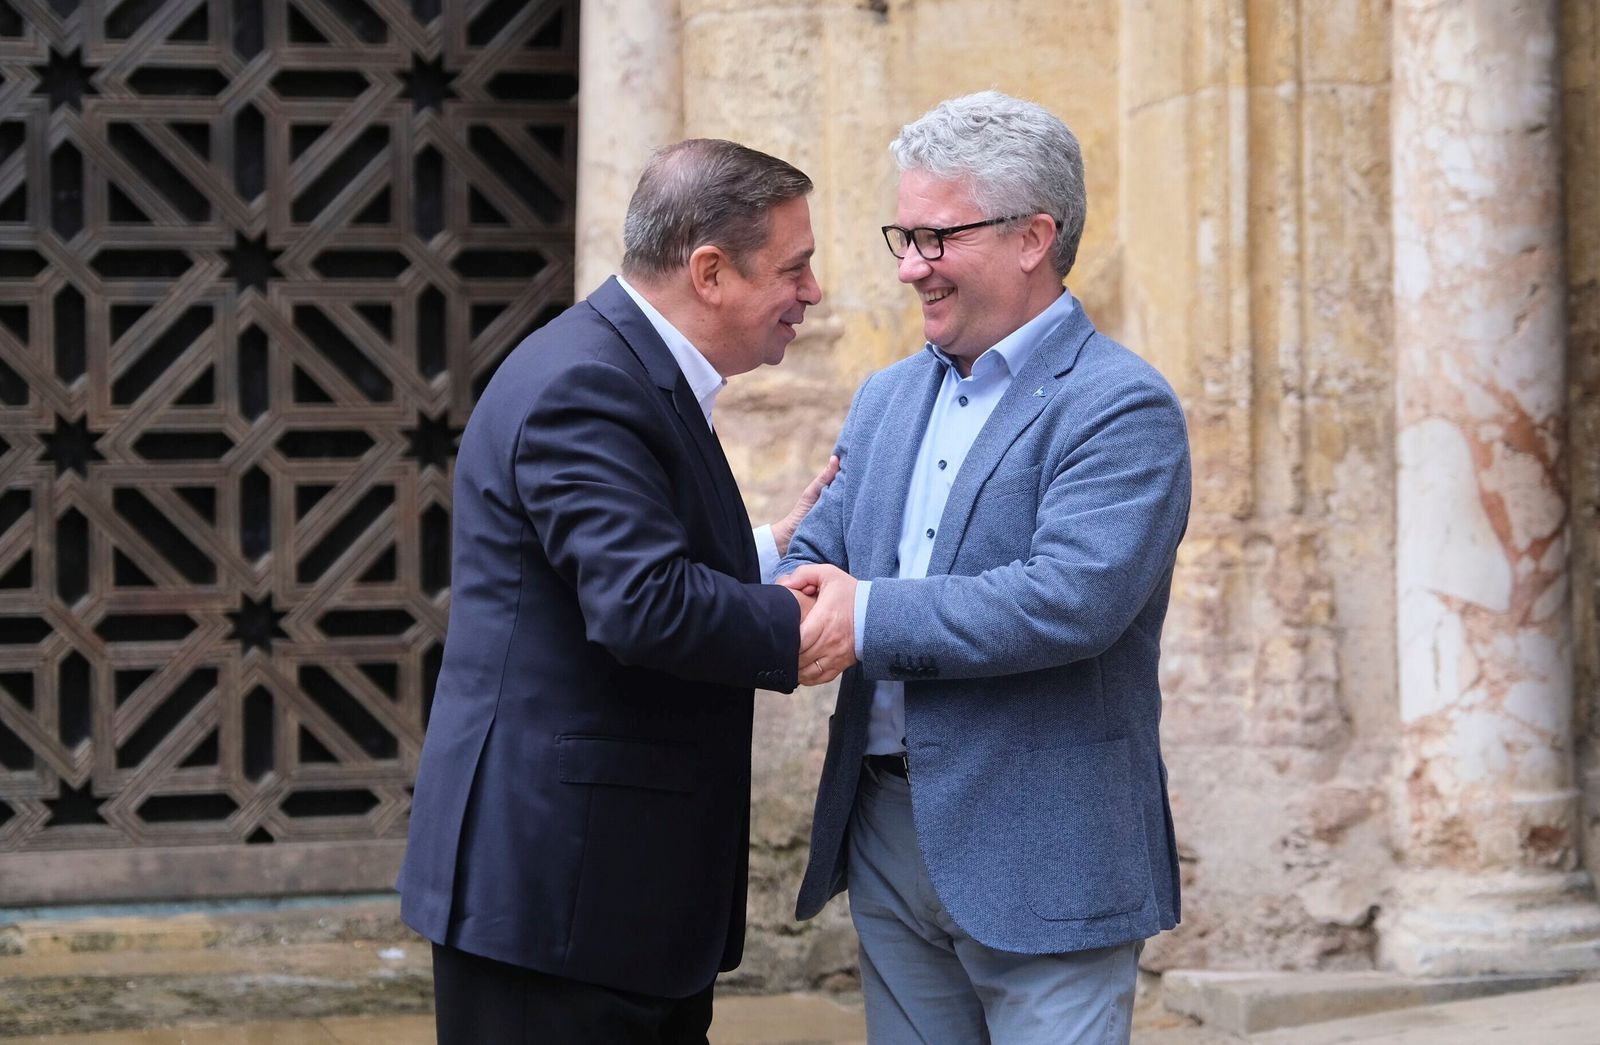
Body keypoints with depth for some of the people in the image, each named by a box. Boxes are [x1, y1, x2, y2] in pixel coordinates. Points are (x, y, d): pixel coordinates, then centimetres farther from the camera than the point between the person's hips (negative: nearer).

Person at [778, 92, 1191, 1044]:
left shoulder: (1122, 409, -10)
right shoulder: (888, 399, 16)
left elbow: (1072, 599, -23)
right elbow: (815, 558, 11)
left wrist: (874, 618, -20)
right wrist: (790, 602, -13)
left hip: (1042, 862, -7)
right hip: (887, 842, 7)